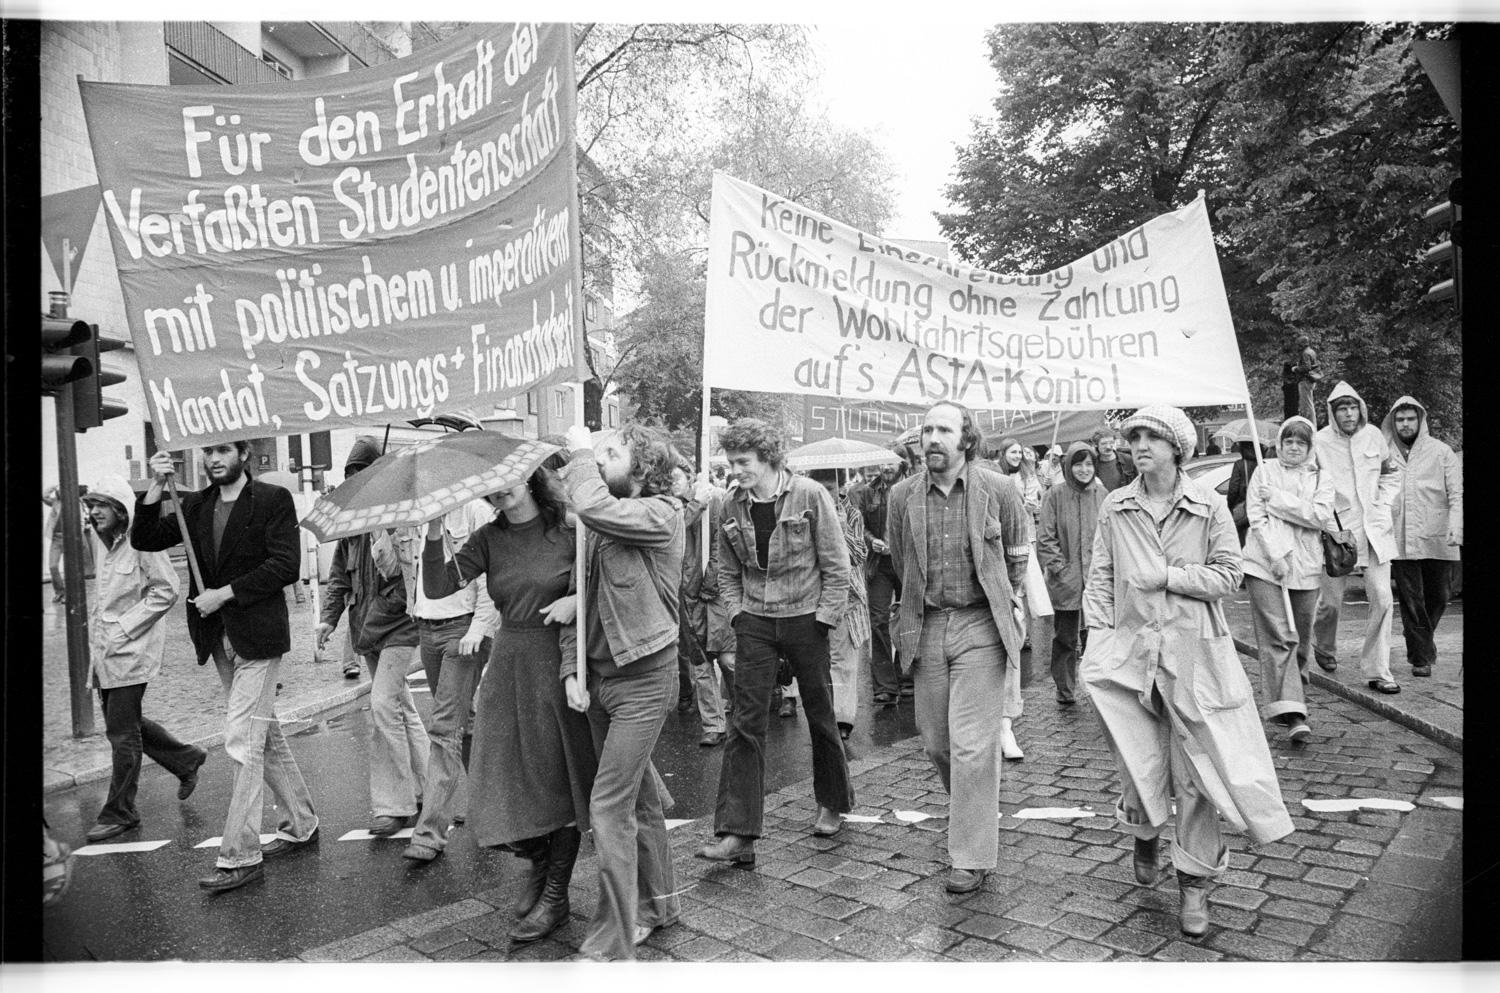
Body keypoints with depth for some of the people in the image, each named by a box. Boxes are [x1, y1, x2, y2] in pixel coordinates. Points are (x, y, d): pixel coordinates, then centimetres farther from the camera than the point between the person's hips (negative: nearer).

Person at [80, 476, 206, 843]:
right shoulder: (102, 542, 9)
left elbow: (167, 590, -19)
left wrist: (125, 626, -18)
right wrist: (96, 628, 11)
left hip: (131, 649, -9)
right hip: (104, 649, 9)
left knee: (122, 731, -1)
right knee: (127, 723, 16)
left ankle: (119, 812, 12)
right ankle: (185, 759, 35)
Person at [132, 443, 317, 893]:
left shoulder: (273, 500, -6)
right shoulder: (194, 505, 12)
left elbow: (285, 566, -13)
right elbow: (144, 540, 2)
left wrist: (226, 593, -15)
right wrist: (155, 489, -10)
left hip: (257, 636, -7)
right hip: (219, 638, 7)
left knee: (241, 742, -9)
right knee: (265, 735, 16)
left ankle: (239, 856, -3)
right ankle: (299, 824, 29)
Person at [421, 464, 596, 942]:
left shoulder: (568, 529, -6)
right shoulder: (488, 539, 4)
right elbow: (437, 587, -7)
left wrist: (577, 600, -17)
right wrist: (434, 534, -21)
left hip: (559, 663, -4)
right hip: (507, 667, 4)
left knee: (558, 778, 5)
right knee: (506, 780, 5)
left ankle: (555, 894, 23)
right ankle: (536, 862, 35)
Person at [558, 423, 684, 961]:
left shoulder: (661, 513, -13)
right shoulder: (601, 527, 7)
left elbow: (594, 507, -31)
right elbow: (578, 599, 8)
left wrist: (581, 452, -15)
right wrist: (571, 669, -2)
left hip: (642, 679, -7)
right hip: (599, 678, 7)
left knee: (610, 807, -6)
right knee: (640, 797, 20)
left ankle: (611, 944, 6)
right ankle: (657, 902, 38)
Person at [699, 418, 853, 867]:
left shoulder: (810, 496, -11)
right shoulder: (733, 507, 2)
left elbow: (836, 564, -8)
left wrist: (824, 618, -11)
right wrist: (737, 613, 1)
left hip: (805, 619, -3)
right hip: (755, 623, 3)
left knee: (820, 715, 12)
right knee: (745, 723, -4)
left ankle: (833, 803, 35)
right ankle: (737, 834, -2)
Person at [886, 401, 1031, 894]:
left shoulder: (998, 491, -6)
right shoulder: (903, 496, -1)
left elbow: (1018, 553, 12)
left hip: (981, 626, -3)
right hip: (927, 627, 4)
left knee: (972, 744, -5)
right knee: (935, 741, 11)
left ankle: (972, 857, 8)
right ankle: (972, 811, 40)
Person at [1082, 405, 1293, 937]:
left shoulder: (1209, 505, -1)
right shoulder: (1115, 508, 4)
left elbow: (1227, 574, -1)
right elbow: (1100, 578, 5)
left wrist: (1169, 577, -13)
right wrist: (1097, 637, -3)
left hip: (1193, 652, -1)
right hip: (1131, 649, 2)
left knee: (1195, 771, 2)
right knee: (1138, 762, 7)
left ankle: (1194, 882, 17)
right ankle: (1144, 834, 40)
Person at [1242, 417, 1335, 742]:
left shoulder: (1321, 479, 11)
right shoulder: (1264, 472, 6)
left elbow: (1321, 517, -6)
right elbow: (1256, 518, -2)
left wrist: (1278, 498, -9)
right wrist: (1275, 555, -11)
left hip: (1305, 568, 3)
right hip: (1265, 565, -3)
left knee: (1300, 638, 9)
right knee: (1277, 636, -11)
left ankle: (1290, 694, 27)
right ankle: (1291, 713, -15)